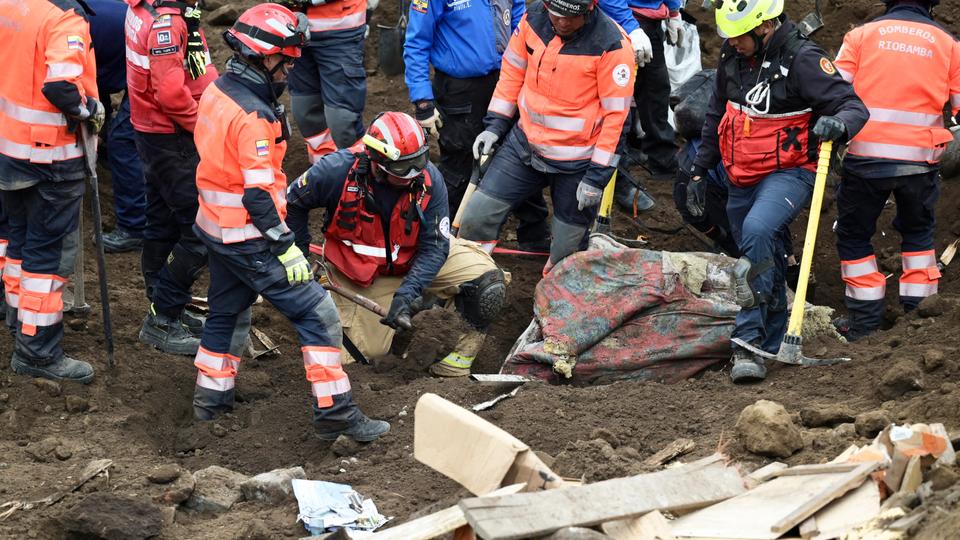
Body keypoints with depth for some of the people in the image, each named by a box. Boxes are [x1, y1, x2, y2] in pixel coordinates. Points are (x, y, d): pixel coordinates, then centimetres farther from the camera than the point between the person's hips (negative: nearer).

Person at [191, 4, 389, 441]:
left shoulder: (217, 93, 4)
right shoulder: (252, 115, -24)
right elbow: (258, 194, -25)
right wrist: (287, 249, -21)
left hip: (216, 226, 10)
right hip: (248, 238, -10)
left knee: (227, 311, 25)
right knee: (317, 312, -6)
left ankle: (210, 399, 34)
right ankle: (335, 413, -6)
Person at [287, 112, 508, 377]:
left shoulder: (429, 179, -25)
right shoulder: (338, 171, -28)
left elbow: (434, 247, -21)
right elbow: (292, 202, -9)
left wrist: (406, 293, -33)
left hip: (413, 258, 1)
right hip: (361, 271, -1)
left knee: (486, 280, -20)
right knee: (371, 349, 1)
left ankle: (472, 337, 6)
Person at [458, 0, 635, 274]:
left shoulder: (612, 45, -21)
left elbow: (615, 114, -16)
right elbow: (512, 71, 9)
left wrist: (597, 176, -14)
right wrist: (495, 125, 5)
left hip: (576, 163, -4)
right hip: (524, 144, 4)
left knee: (565, 252, 7)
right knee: (477, 216, -1)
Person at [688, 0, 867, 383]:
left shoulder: (801, 59, -17)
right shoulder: (732, 57, 4)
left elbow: (854, 106, -17)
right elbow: (717, 117, 18)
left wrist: (837, 124, -40)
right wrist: (700, 171, 19)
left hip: (788, 174, -7)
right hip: (741, 180, 7)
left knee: (757, 230, -32)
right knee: (765, 263, 12)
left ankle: (748, 340, -30)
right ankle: (772, 347, 24)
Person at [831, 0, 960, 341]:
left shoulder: (862, 34, 3)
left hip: (866, 156, -2)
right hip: (921, 159, 2)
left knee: (854, 235, 12)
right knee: (918, 233, 23)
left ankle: (865, 319, 8)